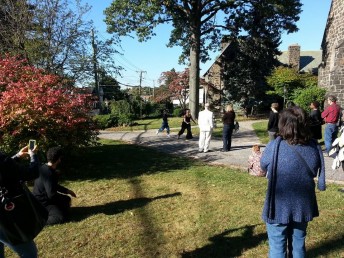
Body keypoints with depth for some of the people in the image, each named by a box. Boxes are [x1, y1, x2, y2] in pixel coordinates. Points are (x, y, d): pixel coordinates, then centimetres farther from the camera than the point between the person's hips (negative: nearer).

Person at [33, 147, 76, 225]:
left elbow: (54, 186, 20)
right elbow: (52, 194, -27)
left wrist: (67, 191, 12)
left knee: (66, 200, 22)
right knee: (61, 217, -23)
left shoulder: (45, 168, 6)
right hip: (41, 203, -10)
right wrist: (65, 198, -11)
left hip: (45, 198, 10)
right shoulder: (48, 173, -26)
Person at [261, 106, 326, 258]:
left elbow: (263, 166, -4)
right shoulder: (315, 147, -7)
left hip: (279, 207, -4)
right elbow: (314, 173, 7)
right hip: (303, 205, 4)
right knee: (298, 245, 22)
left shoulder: (275, 147, -21)